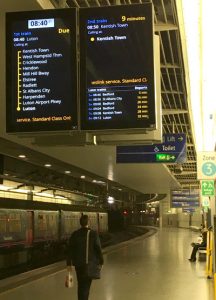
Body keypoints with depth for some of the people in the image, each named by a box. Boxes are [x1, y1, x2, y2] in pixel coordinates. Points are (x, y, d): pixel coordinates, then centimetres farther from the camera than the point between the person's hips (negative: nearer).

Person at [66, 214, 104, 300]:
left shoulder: (75, 234, -2)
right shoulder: (93, 234, -9)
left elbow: (69, 250, -2)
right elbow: (98, 249, -9)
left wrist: (69, 264, 2)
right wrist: (101, 262, 1)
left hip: (78, 263, 3)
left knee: (81, 284, 18)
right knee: (86, 284, 3)